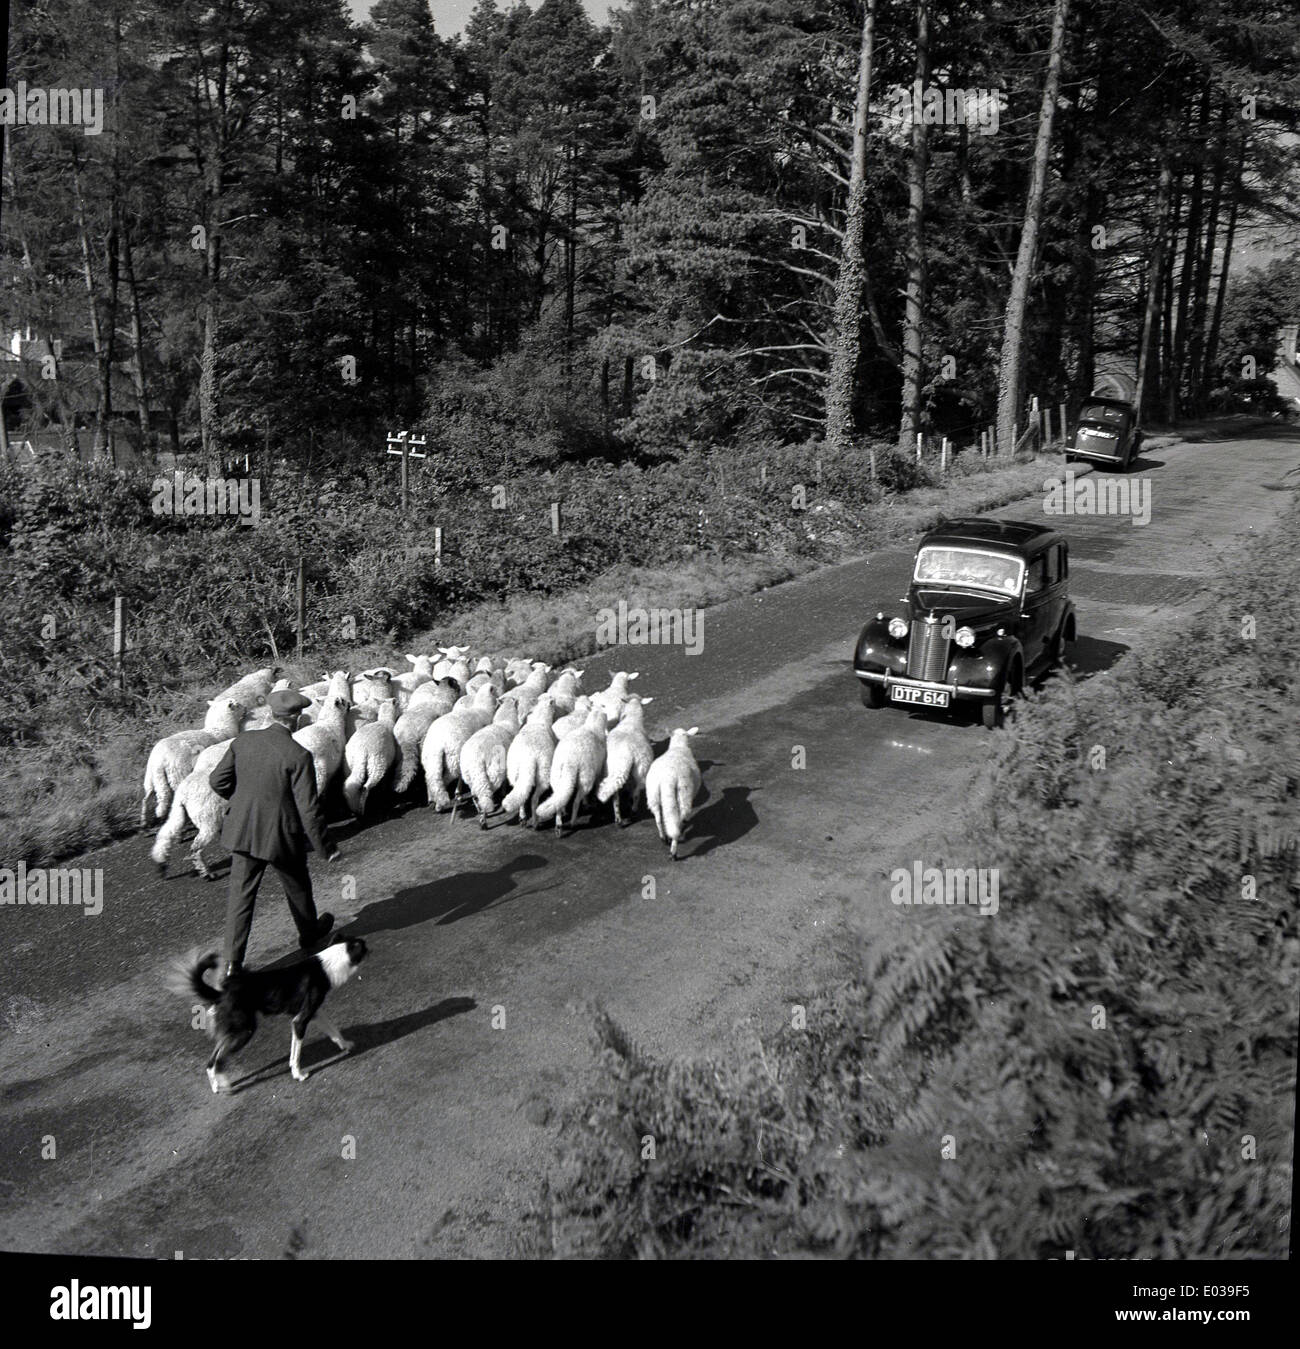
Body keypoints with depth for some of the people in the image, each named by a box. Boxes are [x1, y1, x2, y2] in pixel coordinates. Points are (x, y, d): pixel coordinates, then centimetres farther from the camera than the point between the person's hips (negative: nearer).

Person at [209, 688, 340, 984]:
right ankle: (309, 934, 45)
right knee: (298, 888, 22)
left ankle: (232, 961, 9)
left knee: (240, 895, 10)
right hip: (282, 837, -3)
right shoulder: (298, 756, -21)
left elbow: (217, 781, 2)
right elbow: (309, 810, -20)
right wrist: (326, 848, -9)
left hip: (243, 832, 3)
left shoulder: (242, 741, -7)